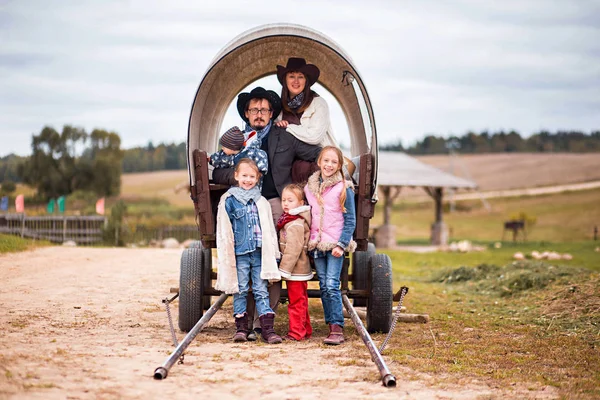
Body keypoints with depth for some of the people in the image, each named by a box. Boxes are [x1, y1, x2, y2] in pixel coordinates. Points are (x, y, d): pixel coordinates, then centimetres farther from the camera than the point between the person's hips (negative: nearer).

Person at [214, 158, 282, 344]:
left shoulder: (261, 202, 11)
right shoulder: (229, 200, 1)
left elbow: (269, 229, 14)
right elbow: (224, 230, 1)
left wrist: (272, 254, 10)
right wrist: (227, 254, -4)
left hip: (259, 253, 2)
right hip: (240, 253, -2)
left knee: (261, 291, 2)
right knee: (241, 290, 3)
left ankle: (268, 329, -1)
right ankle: (241, 327, 10)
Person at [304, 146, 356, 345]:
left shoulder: (343, 189, -4)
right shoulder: (309, 188, 8)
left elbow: (350, 220, -4)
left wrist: (341, 244, -12)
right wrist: (308, 240, 10)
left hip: (335, 244, -5)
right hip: (316, 244, 5)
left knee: (332, 285, -13)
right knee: (323, 286, 5)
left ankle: (337, 329, -12)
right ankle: (332, 326, 11)